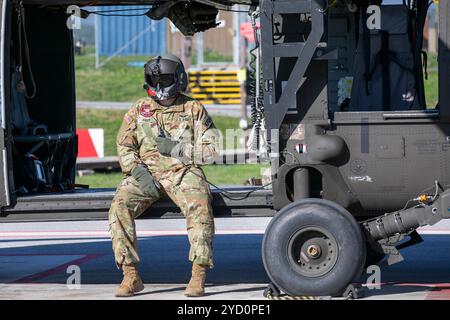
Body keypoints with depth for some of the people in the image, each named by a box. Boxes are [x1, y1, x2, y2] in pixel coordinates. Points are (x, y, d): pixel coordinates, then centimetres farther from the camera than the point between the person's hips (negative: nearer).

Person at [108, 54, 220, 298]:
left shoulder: (194, 110, 10)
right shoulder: (139, 110, 15)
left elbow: (211, 149, 5)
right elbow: (124, 147, 8)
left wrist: (177, 149, -9)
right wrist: (138, 171, -11)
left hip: (183, 171, -2)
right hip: (146, 171, 2)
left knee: (199, 207, -33)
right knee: (120, 206, -27)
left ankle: (198, 276, -31)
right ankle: (130, 275, -24)